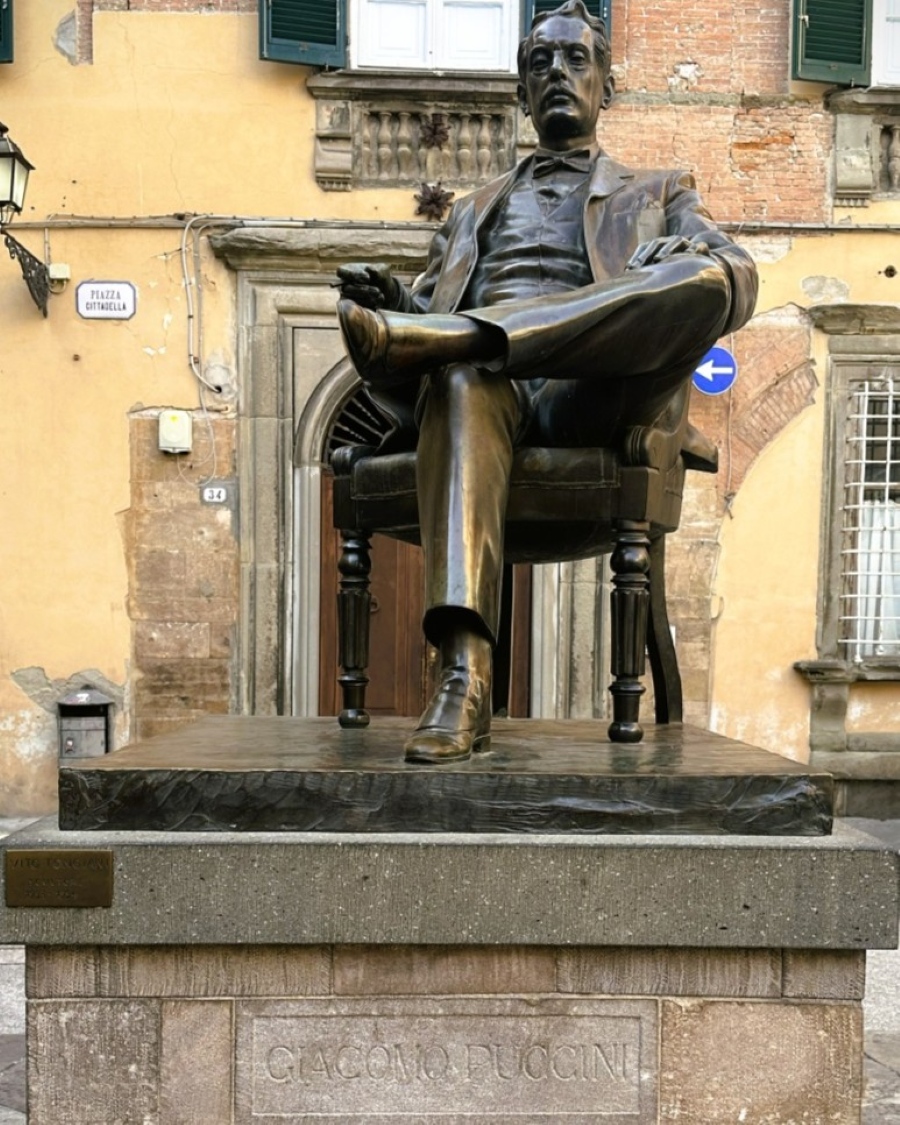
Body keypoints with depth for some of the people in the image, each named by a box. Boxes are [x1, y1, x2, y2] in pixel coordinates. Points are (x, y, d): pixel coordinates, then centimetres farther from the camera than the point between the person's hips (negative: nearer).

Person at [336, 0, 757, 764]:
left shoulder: (657, 194, 31)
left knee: (706, 279, -29)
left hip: (592, 392, 0)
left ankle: (439, 333, -38)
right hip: (488, 379, 1)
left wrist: (676, 267, -12)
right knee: (462, 381, -37)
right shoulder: (476, 209, 37)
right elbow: (432, 303, 23)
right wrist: (390, 297, -2)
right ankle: (464, 679, -49)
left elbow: (738, 278, 11)